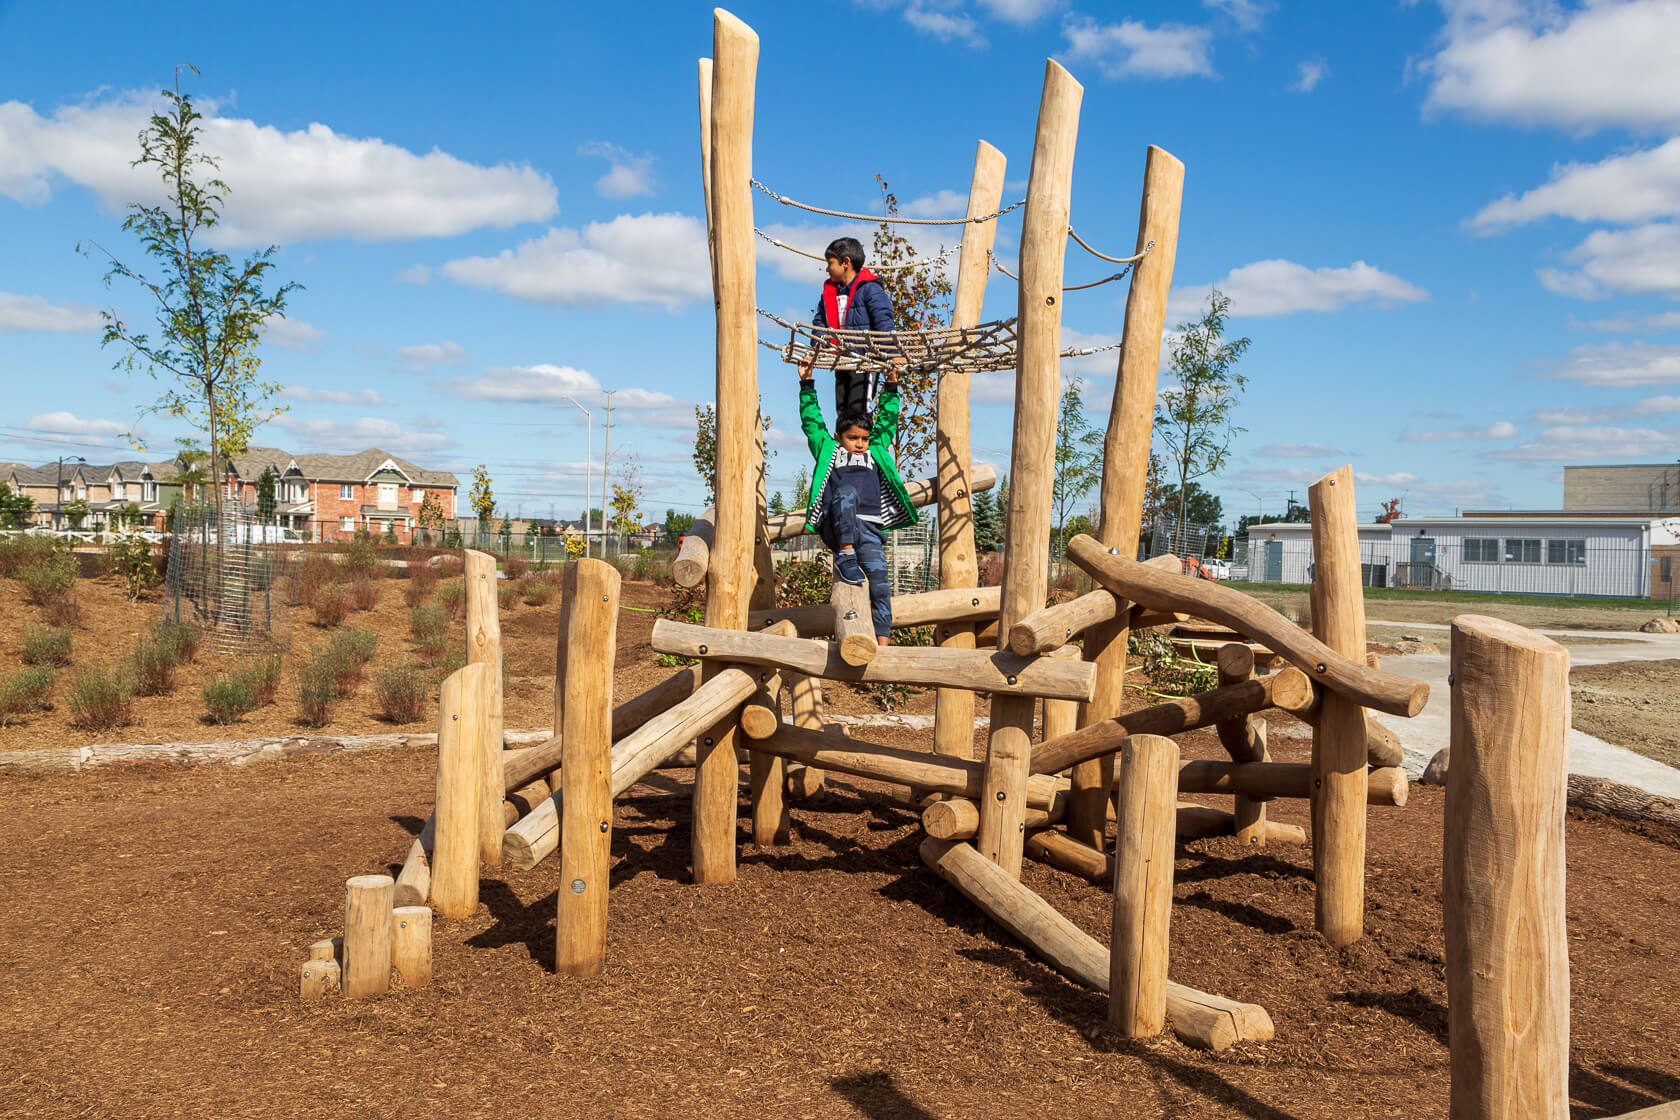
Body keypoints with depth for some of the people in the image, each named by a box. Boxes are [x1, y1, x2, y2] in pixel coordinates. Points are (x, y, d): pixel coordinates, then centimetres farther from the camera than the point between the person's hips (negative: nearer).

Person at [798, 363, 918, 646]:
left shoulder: (876, 452, 28)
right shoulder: (828, 451, 21)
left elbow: (887, 421, 32)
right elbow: (811, 420, 21)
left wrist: (891, 387, 28)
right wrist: (806, 384, 19)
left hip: (870, 530, 3)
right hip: (837, 528, -3)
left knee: (879, 583, -16)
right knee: (847, 491, -33)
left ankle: (882, 642, -18)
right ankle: (845, 556, -33)